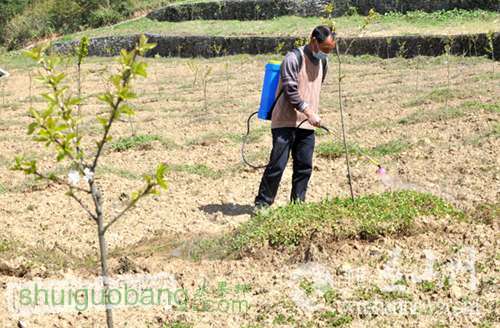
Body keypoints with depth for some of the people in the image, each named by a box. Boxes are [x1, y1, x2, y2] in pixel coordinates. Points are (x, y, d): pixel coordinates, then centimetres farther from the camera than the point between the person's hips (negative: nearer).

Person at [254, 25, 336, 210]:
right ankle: (262, 204, 2)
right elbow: (291, 91, -18)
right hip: (286, 122, -7)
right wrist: (309, 113, -23)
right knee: (277, 165, -7)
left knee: (304, 166, 6)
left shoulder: (321, 61, 13)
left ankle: (298, 203, 15)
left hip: (307, 125, 7)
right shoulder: (294, 58, -12)